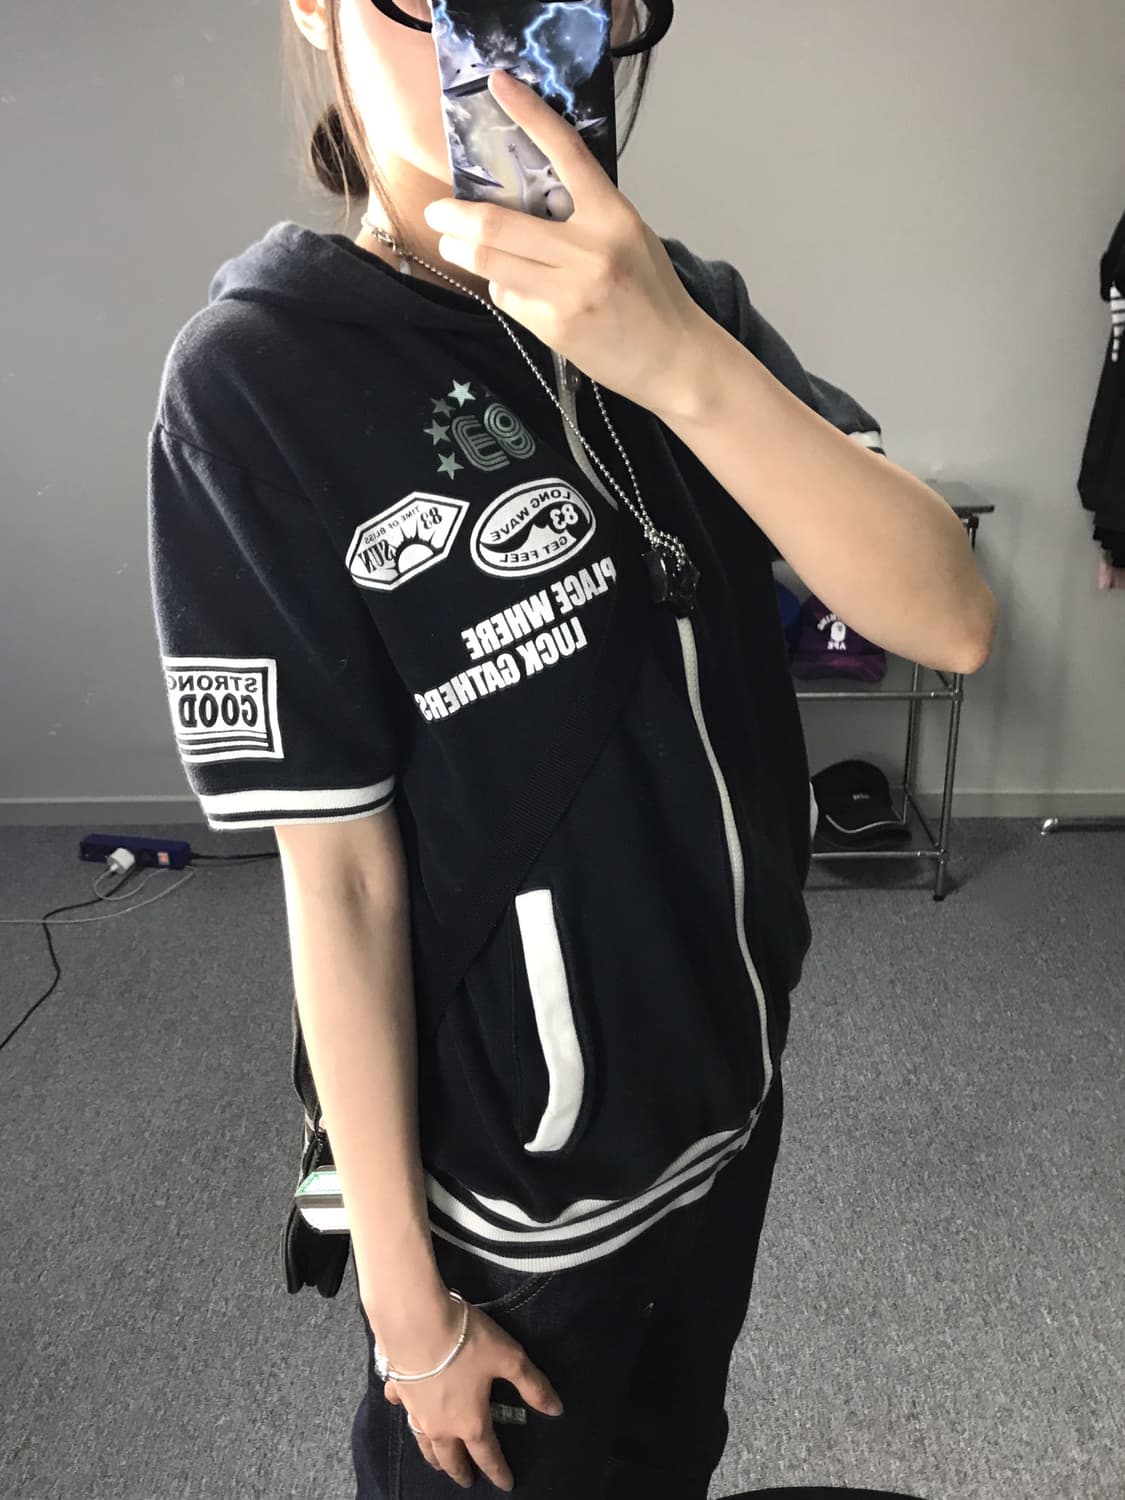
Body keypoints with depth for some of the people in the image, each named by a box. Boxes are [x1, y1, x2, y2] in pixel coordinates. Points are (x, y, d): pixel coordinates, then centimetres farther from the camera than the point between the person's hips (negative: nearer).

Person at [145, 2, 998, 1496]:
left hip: (732, 1096, 5)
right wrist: (409, 1302, -9)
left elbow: (951, 620, -15)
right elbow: (341, 881, -18)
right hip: (515, 1198, -5)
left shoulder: (677, 305, -4)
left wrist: (685, 364, -31)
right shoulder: (260, 377, -19)